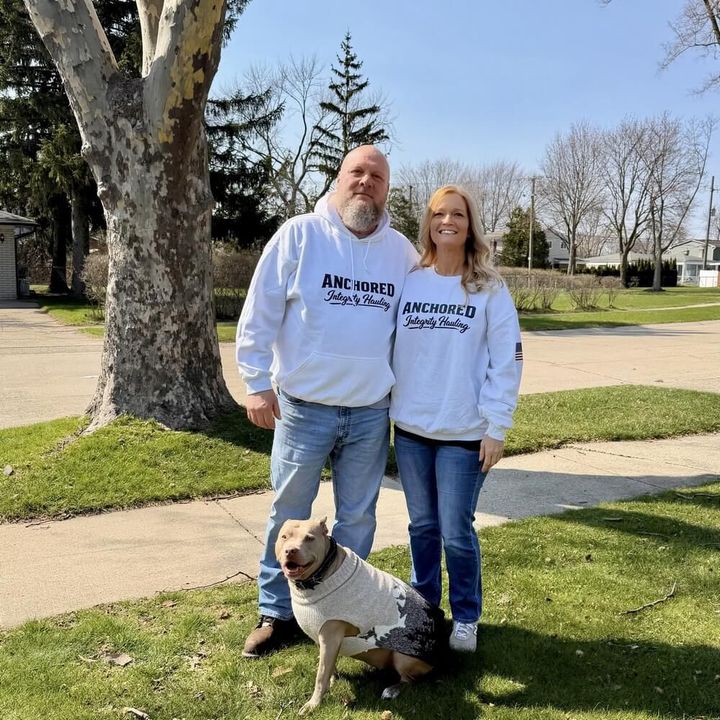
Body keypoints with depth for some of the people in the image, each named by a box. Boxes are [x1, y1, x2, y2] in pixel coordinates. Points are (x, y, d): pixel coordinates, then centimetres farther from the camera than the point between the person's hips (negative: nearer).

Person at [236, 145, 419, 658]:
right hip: (303, 407, -2)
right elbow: (259, 316, -5)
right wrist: (258, 384, -9)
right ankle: (277, 612, 25)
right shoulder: (298, 235, -5)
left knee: (357, 516, 14)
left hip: (372, 412, 3)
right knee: (289, 513, 9)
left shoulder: (403, 252, 4)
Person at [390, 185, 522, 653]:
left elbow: (507, 361, -5)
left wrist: (496, 427, -9)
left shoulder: (490, 289, -4)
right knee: (422, 525, 16)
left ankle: (466, 618, 23)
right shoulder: (408, 283, 3)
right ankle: (423, 606, 34)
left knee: (457, 532, 3)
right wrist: (384, 409, 3)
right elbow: (388, 348, 7)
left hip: (464, 433, -3)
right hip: (410, 428, 3)